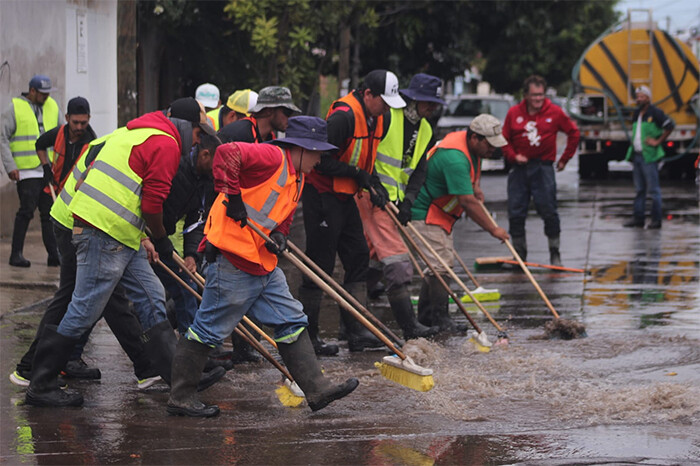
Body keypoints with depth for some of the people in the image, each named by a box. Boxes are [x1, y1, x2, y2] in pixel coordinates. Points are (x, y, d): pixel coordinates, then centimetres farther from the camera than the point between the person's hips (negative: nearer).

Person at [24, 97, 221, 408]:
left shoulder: (137, 133, 23)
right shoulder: (166, 144, -9)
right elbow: (152, 204, -14)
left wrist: (142, 238, 24)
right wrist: (161, 239, 3)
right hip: (105, 234, -11)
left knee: (152, 299, 13)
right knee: (84, 311, -5)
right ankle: (40, 387, 1)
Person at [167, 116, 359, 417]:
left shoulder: (297, 178, 18)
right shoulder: (272, 157, -13)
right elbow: (227, 154, -28)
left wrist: (278, 236, 2)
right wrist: (232, 195, -26)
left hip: (264, 265, 10)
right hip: (233, 264, -10)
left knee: (292, 322, 9)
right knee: (210, 330, -1)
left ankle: (317, 391, 13)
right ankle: (180, 398, 8)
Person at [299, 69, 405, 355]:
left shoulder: (374, 118, 8)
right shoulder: (343, 116, -22)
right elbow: (322, 161, -24)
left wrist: (373, 183, 1)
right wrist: (358, 174, -19)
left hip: (345, 197, 10)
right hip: (321, 195, -10)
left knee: (359, 257, 8)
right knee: (320, 265, -5)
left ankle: (356, 331, 11)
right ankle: (306, 336, 3)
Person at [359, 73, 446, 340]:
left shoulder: (425, 131, 13)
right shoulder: (386, 117, -13)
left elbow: (419, 171, 11)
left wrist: (407, 201, -4)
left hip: (393, 200, 9)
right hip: (371, 195, -9)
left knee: (374, 259, 13)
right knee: (396, 258, -14)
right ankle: (409, 326, -16)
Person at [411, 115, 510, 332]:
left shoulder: (472, 146, 0)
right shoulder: (455, 158, -31)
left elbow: (474, 170, 26)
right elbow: (468, 202, -32)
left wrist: (476, 186, 4)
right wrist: (493, 230, -26)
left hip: (441, 215, 11)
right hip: (426, 214, -11)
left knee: (440, 264, 13)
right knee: (440, 265, -14)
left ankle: (426, 315, 19)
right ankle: (440, 318, -10)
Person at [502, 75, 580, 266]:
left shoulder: (554, 112, 0)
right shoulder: (514, 113, 4)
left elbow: (574, 133, 11)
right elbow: (504, 139, 11)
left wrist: (565, 158, 10)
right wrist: (513, 156, -5)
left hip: (543, 168, -2)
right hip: (519, 169, 2)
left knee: (549, 212, -6)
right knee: (515, 214, 1)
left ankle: (555, 254, 6)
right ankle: (519, 256, 11)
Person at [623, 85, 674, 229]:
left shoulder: (655, 112, -8)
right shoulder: (636, 113, 15)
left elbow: (670, 125, -13)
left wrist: (658, 141, -12)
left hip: (649, 156, -8)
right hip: (636, 155, 8)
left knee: (653, 189, -5)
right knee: (639, 189, 10)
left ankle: (656, 220, -3)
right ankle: (638, 218, 13)